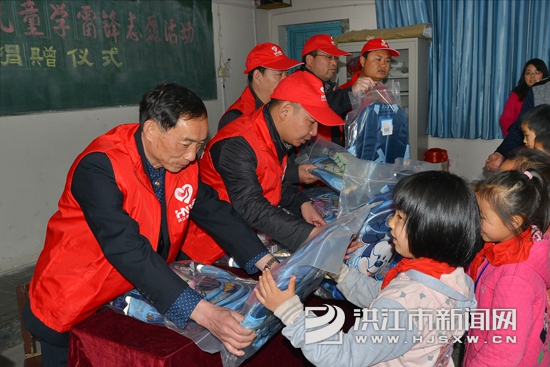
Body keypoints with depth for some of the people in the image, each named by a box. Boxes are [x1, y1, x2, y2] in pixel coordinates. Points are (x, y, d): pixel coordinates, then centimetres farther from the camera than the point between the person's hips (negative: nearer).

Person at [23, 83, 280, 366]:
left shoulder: (182, 160, -8)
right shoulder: (99, 167, -29)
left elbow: (217, 213, -4)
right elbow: (129, 251, -38)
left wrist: (266, 263, -16)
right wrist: (203, 313, -45)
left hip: (141, 293, 6)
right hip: (74, 313, -5)